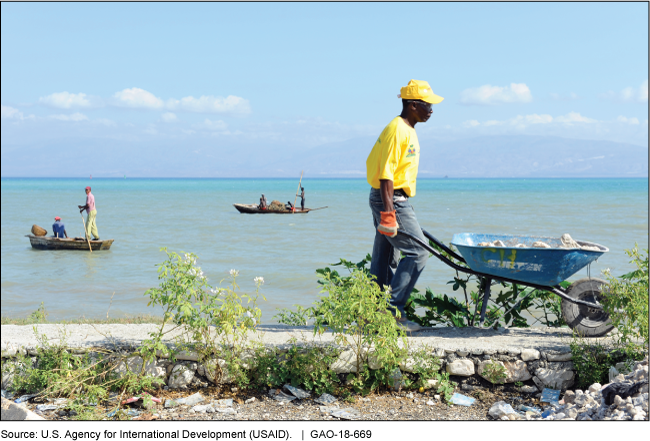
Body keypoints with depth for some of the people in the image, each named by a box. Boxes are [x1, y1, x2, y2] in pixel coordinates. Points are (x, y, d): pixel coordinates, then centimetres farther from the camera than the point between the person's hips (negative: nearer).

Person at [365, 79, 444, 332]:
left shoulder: (407, 130, 17)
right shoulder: (397, 130, -15)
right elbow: (386, 174, -21)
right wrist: (389, 212, -26)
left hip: (393, 200, 10)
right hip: (392, 200, -10)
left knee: (385, 259, 11)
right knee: (418, 252, -10)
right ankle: (392, 308, -8)